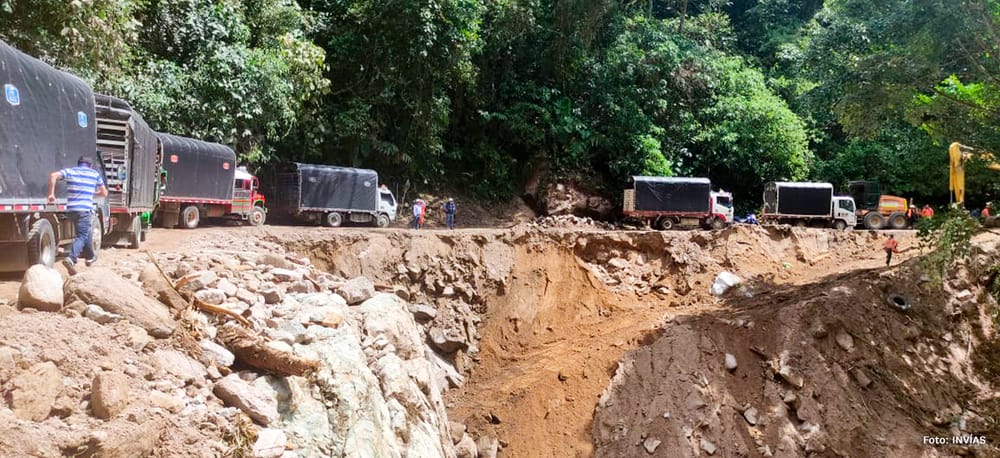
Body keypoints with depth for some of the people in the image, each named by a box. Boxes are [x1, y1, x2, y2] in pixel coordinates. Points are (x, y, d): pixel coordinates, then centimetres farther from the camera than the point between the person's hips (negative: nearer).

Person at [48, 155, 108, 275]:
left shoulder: (70, 171, 11)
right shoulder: (95, 174, 10)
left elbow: (53, 175, -7)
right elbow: (104, 193, 16)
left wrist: (51, 193, -2)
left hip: (71, 209, 4)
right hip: (85, 209, -4)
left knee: (86, 232, 23)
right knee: (82, 236, -6)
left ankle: (90, 257, 39)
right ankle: (71, 258, -30)